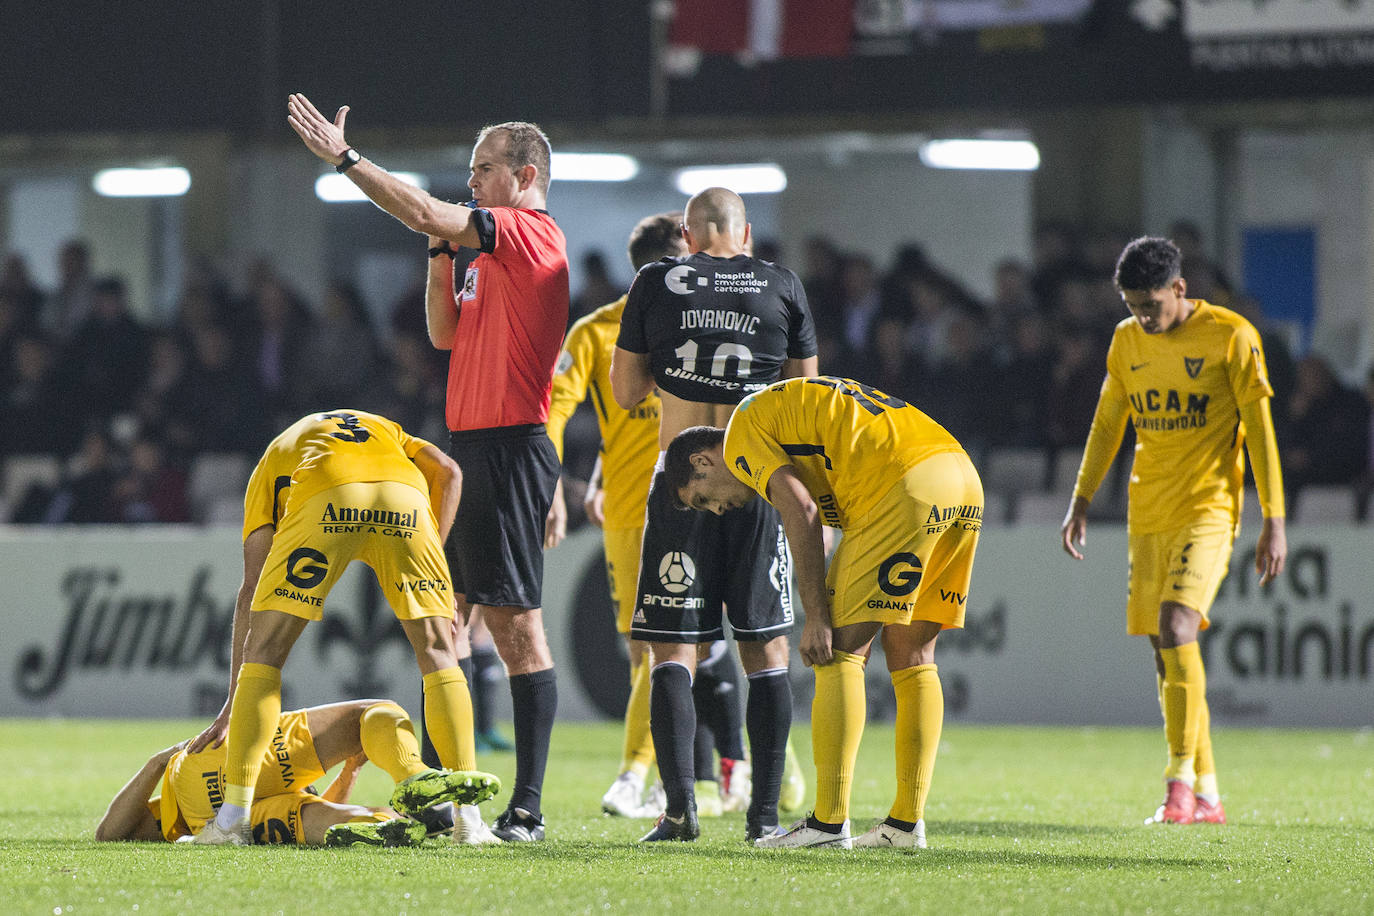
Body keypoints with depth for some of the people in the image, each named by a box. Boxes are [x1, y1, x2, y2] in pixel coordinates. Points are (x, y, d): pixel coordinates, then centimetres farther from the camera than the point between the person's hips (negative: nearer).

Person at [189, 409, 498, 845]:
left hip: (324, 503, -1)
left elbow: (252, 589, 28)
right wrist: (431, 552, 25)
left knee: (263, 651, 12)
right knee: (438, 653, 15)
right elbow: (447, 471, 21)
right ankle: (468, 814, 8)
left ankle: (234, 815, 6)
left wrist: (233, 703, 27)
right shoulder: (383, 428, 44)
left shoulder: (269, 466, 36)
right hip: (404, 497, 1)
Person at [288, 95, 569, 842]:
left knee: (515, 624, -9)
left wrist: (344, 157, -15)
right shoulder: (491, 251, 19)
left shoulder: (531, 234, -10)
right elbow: (446, 334, 23)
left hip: (508, 450, -10)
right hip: (467, 447, 10)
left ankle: (527, 807, -9)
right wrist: (441, 255, 10)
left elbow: (425, 214, -19)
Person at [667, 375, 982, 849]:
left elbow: (801, 511, -7)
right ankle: (907, 822, 14)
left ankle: (829, 822, -6)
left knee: (839, 654, -3)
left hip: (906, 486, -9)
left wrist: (816, 616, -7)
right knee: (911, 655, 14)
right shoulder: (793, 405, 33)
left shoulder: (742, 435, 8)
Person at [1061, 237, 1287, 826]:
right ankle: (1205, 797, 11)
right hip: (1147, 513, 6)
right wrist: (1081, 501, 15)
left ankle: (1181, 776, -21)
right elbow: (1108, 422, 20)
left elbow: (1259, 430, -6)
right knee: (1166, 650, 4)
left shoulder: (1231, 336, -7)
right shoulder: (1127, 340, 9)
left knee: (1176, 626, -24)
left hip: (1207, 509, -6)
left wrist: (1273, 522, -9)